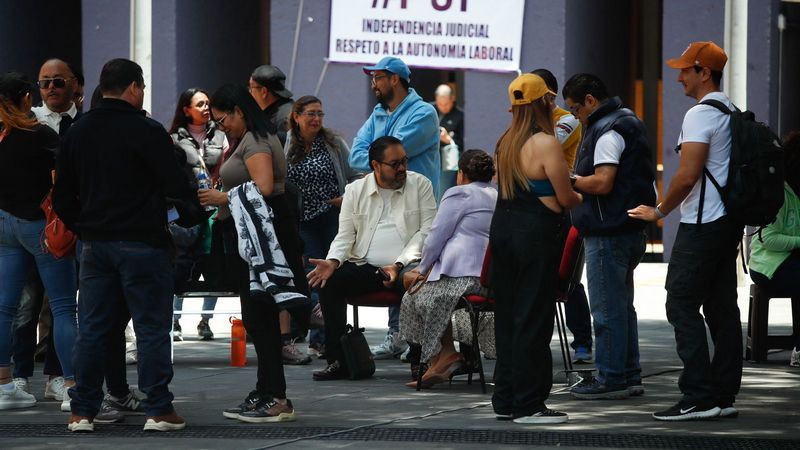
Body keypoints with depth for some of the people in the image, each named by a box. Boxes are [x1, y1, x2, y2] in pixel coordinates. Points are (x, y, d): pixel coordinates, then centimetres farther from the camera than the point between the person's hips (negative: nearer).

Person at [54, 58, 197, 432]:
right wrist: (199, 194, 8)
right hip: (141, 243, -6)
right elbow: (176, 186, -13)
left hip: (94, 243, 6)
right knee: (152, 327, 0)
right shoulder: (147, 131, -11)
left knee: (92, 328, 8)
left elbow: (62, 195, 12)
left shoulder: (78, 132, 9)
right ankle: (158, 411, 0)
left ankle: (83, 411, 8)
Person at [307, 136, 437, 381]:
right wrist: (333, 262, -13)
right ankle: (338, 361, -18)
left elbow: (427, 231, -1)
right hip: (364, 266, 3)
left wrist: (399, 265, -14)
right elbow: (345, 234, 10)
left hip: (405, 265, -3)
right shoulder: (355, 190, 13)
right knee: (328, 280, -23)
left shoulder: (420, 185, 7)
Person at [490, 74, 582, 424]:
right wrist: (580, 197, 11)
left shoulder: (505, 142, 10)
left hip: (502, 229, 8)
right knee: (533, 319, -3)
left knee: (506, 316, 13)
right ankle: (528, 404, -2)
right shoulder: (546, 144, -14)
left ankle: (505, 399, 17)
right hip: (535, 235, -8)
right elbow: (565, 198, -12)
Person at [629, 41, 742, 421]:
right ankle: (724, 396, 11)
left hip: (702, 226, -10)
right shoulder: (733, 114, 16)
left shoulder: (700, 115, -14)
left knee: (682, 305, -8)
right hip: (729, 222, 10)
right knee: (722, 307, 9)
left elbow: (687, 176, -21)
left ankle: (699, 397, -12)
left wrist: (659, 210, -7)